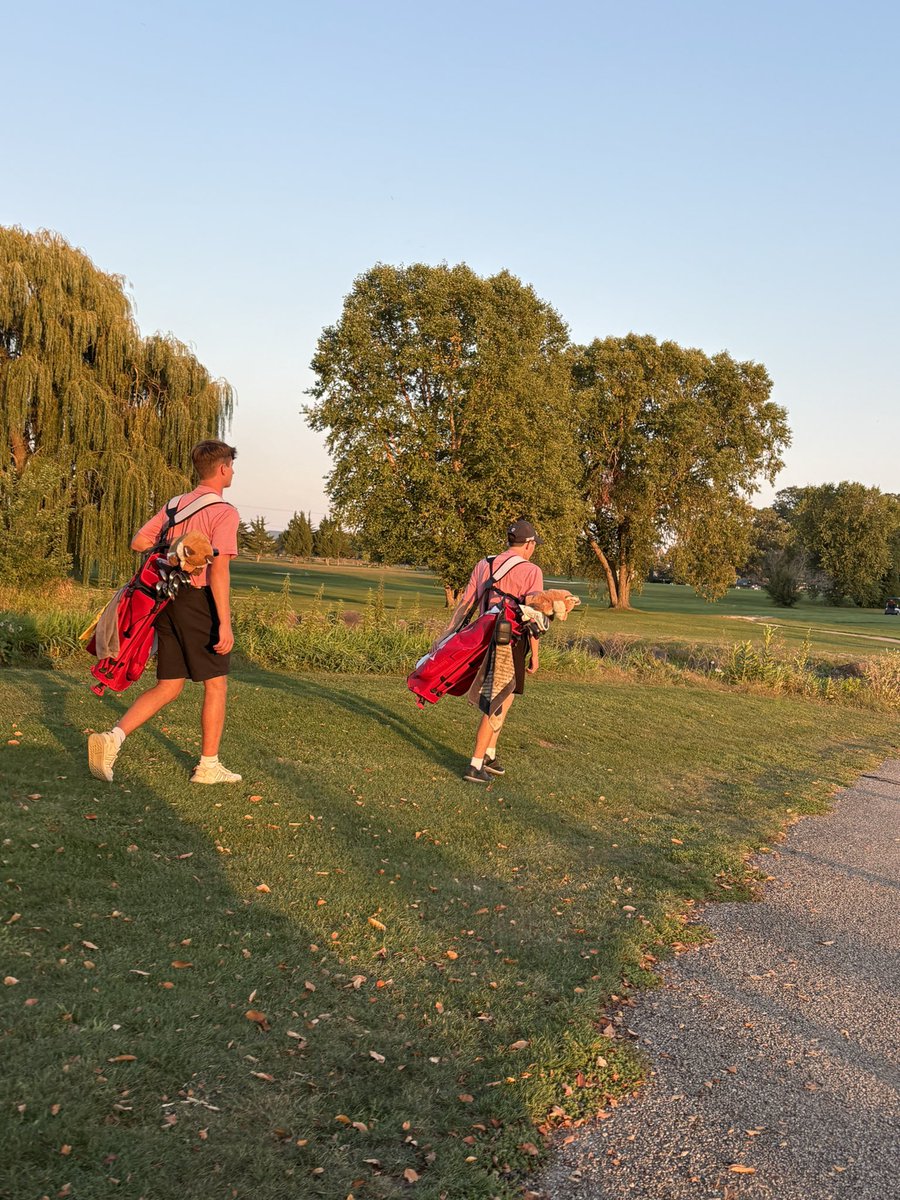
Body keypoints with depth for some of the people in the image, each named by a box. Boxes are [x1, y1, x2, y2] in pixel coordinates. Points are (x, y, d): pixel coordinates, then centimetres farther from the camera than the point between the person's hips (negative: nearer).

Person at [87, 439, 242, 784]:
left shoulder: (176, 505, 12)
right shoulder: (224, 511, -11)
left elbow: (138, 541, 10)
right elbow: (219, 569, -19)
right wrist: (225, 623, -20)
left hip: (169, 599, 7)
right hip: (201, 601, -7)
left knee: (168, 687, 13)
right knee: (216, 684, 7)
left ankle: (112, 738, -4)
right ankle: (208, 766, 14)